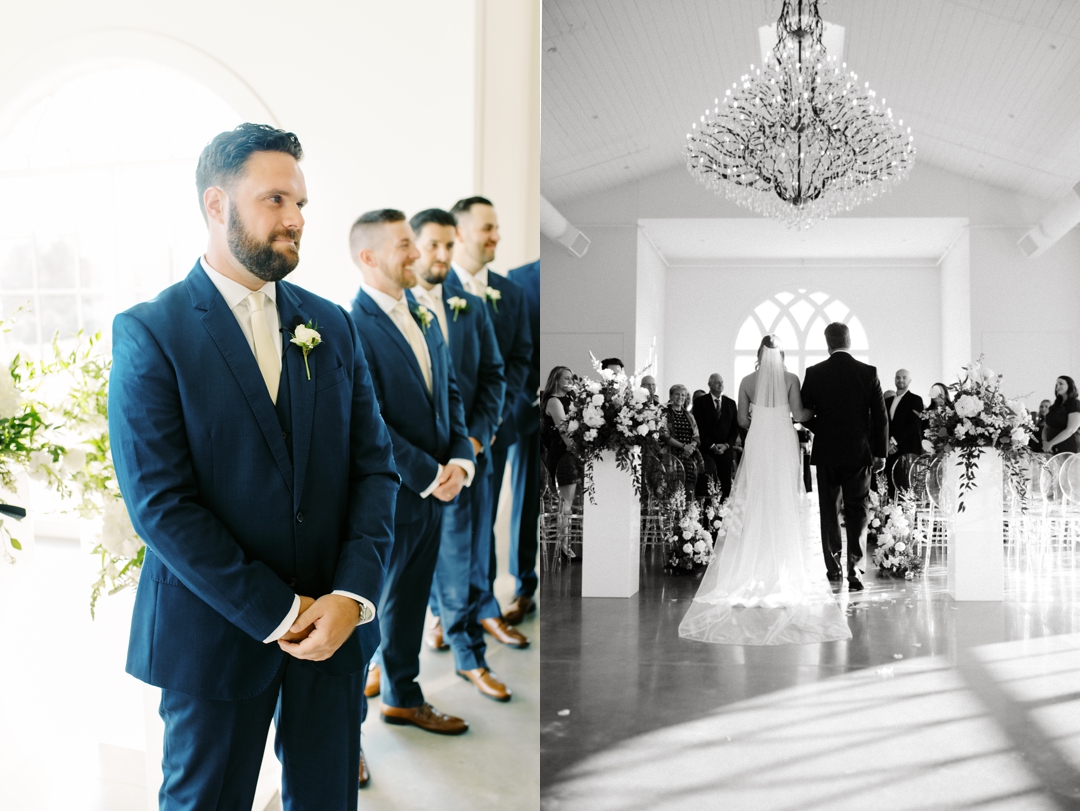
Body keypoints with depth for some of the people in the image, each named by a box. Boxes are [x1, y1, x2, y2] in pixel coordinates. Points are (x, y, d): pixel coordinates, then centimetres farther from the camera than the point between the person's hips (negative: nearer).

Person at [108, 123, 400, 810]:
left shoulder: (333, 326, 6)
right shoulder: (149, 333, -8)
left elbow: (375, 466, 2)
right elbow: (160, 503, -14)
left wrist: (353, 594, -12)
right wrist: (276, 613, -15)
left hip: (336, 622, 4)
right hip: (218, 632, -3)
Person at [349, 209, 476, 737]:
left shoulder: (423, 318, 9)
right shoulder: (353, 327, -18)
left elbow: (450, 392, 11)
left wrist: (460, 459, -4)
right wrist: (428, 476, -16)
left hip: (433, 492, 8)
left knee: (410, 599, 21)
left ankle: (402, 697, 39)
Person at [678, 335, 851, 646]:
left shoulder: (747, 381, 2)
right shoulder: (790, 379, -3)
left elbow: (742, 420, 5)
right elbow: (799, 414, -7)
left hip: (757, 444, 1)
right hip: (784, 445, -1)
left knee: (755, 505, 6)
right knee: (785, 506, 5)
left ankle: (754, 568, 6)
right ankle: (786, 565, 5)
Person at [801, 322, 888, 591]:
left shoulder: (814, 373, -5)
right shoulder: (869, 373, -4)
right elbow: (880, 417, -2)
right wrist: (880, 452, 6)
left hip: (826, 453, 0)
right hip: (859, 453, 0)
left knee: (829, 511, 11)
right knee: (856, 511, 6)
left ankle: (834, 568, 16)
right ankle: (854, 567, -6)